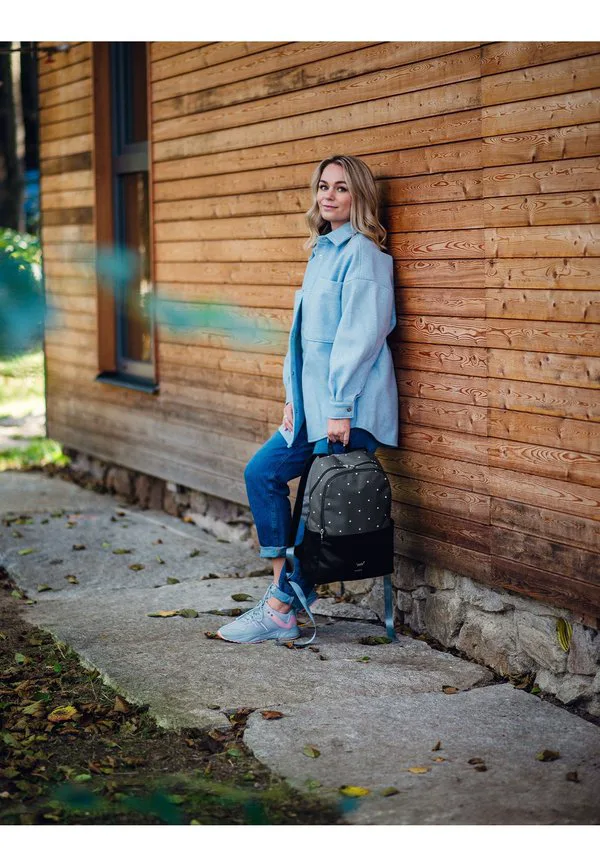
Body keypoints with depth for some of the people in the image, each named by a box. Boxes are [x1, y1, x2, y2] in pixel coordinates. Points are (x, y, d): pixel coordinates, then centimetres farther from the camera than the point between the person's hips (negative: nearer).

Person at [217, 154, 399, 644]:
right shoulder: (323, 251, 18)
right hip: (314, 403, 9)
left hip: (350, 409, -9)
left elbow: (360, 335, -17)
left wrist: (340, 408, -19)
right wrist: (295, 397, 14)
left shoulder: (362, 253, -10)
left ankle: (281, 609, 1)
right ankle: (290, 587, 7)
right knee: (263, 472, 4)